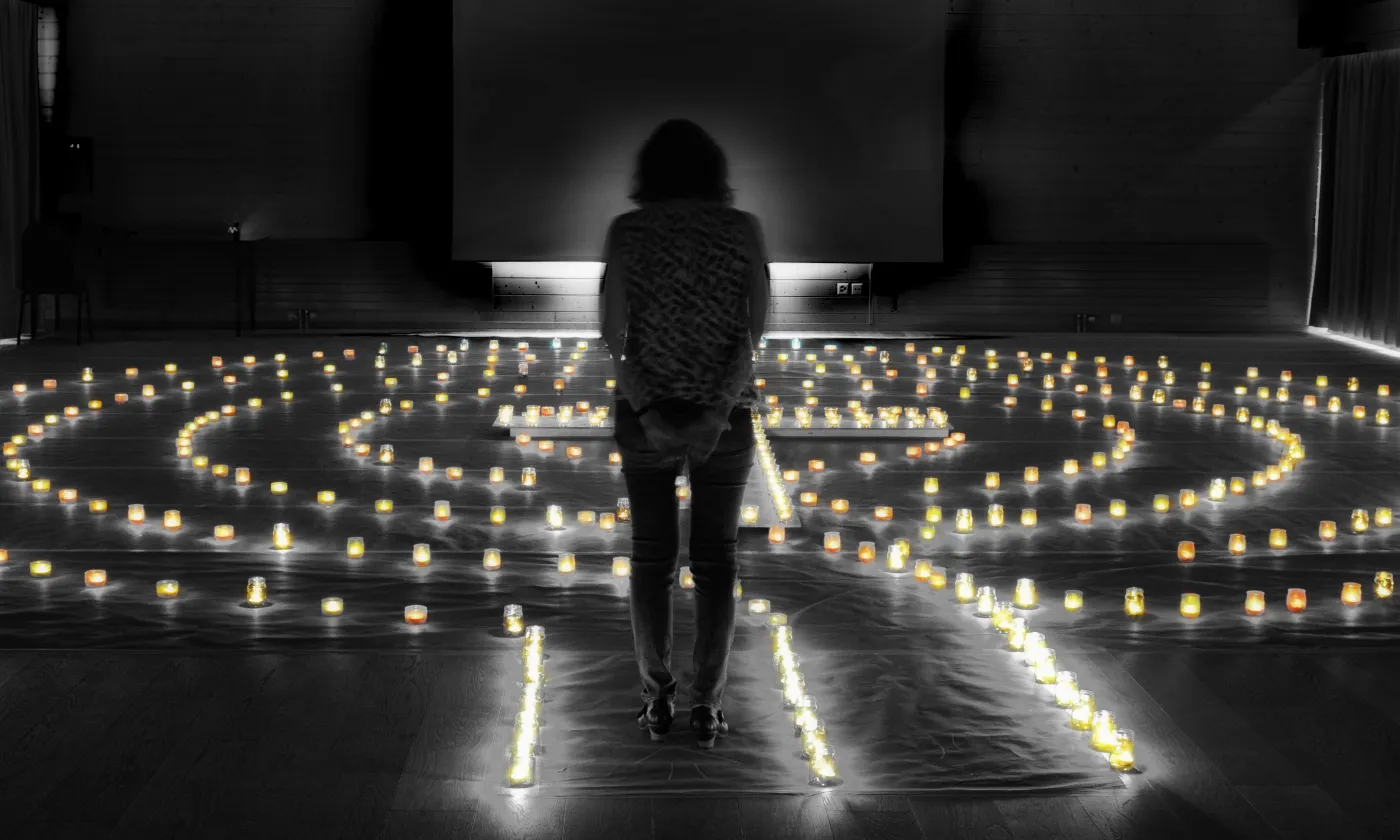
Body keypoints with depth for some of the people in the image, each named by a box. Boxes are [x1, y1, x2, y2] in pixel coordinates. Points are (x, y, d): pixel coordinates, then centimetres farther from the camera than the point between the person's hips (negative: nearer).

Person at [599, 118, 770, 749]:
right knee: (716, 557, 8)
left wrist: (649, 412, -14)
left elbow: (612, 333, -10)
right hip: (726, 414, 0)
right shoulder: (743, 229, -3)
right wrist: (718, 411, -16)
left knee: (652, 555, 11)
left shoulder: (627, 231, -4)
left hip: (646, 413, 0)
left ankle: (658, 699, 14)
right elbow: (756, 329, -11)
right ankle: (708, 706, 8)